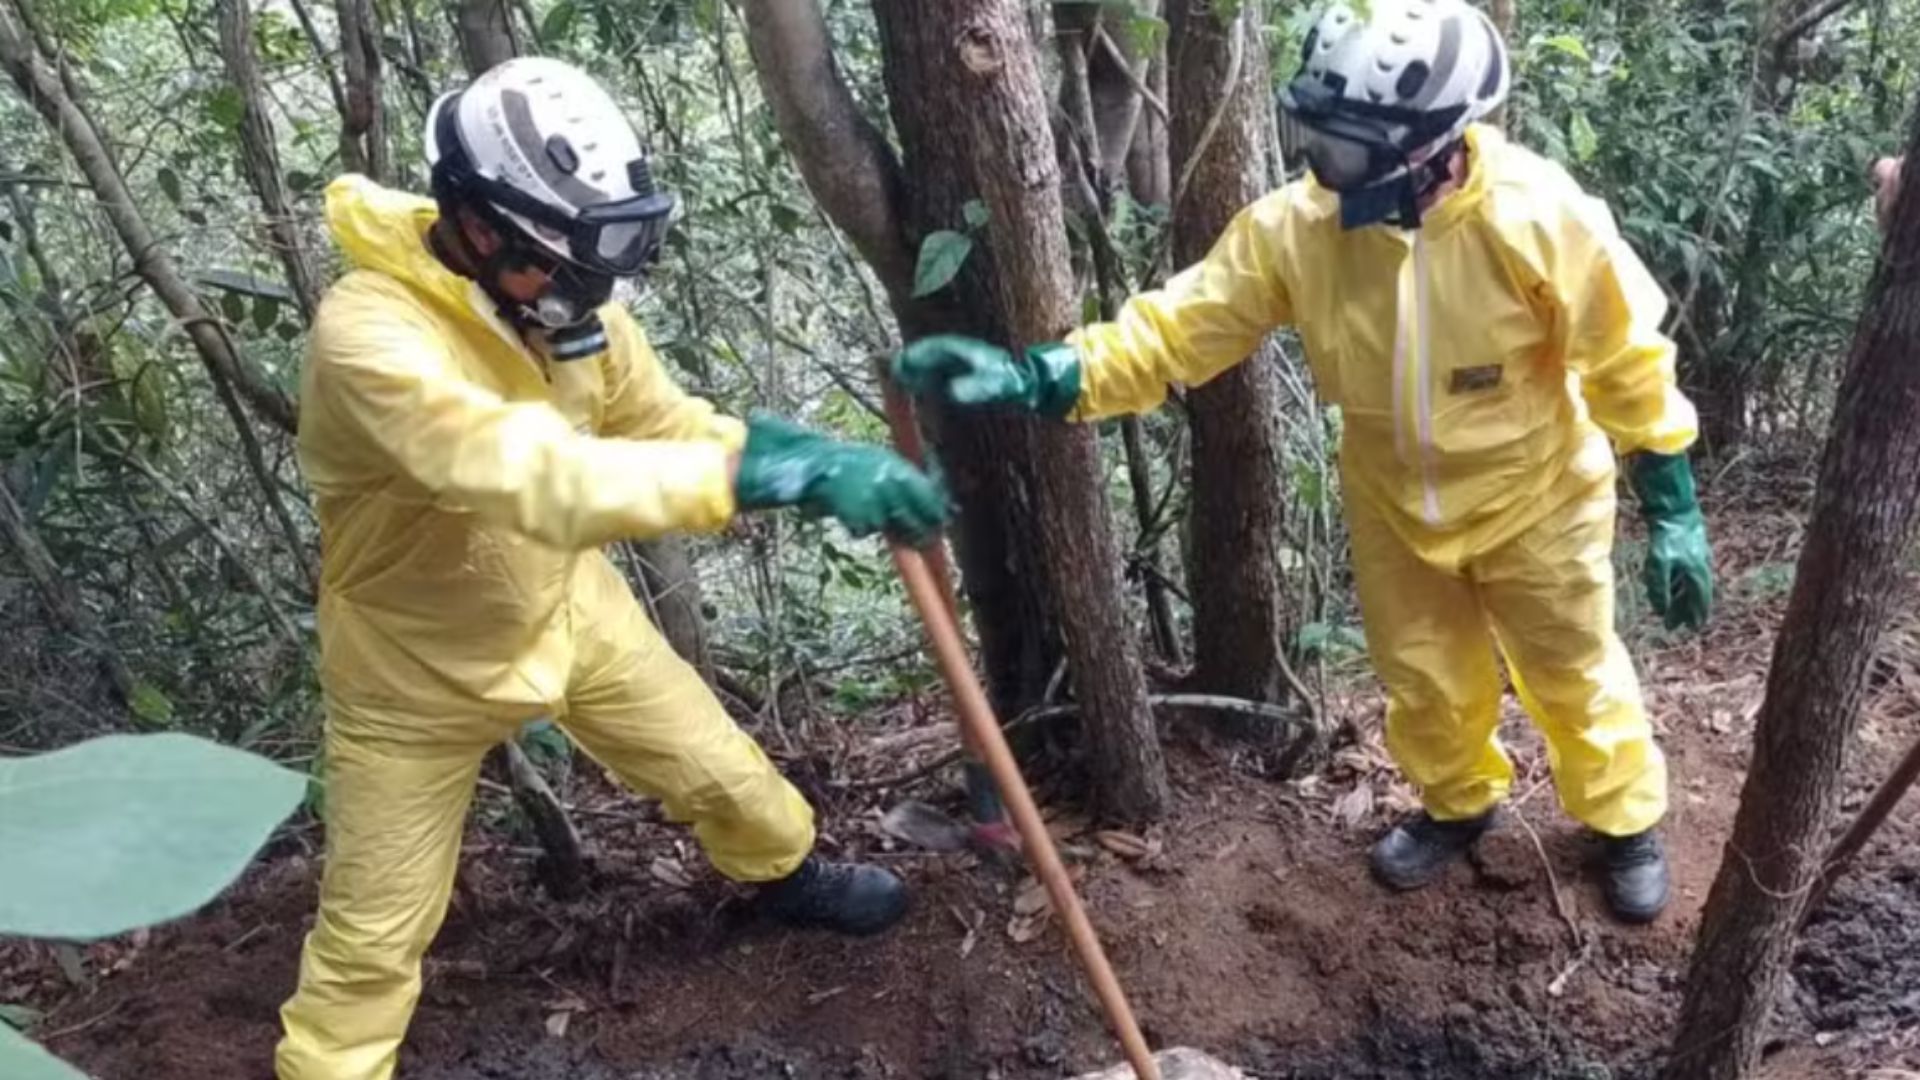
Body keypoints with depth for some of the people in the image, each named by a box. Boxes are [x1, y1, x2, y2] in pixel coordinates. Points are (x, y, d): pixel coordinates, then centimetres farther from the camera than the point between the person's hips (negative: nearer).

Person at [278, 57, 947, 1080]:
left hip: (567, 608, 6)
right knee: (375, 929, 7)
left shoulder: (560, 304, -14)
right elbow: (541, 476, -50)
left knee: (718, 769, 20)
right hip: (416, 666, -6)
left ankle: (788, 874, 50)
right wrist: (785, 476, -58)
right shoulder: (369, 335, -37)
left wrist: (819, 460, -20)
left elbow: (670, 425, -3)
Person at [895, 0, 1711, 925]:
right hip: (1395, 509, 3)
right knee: (1425, 681, 21)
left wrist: (1672, 509, -13)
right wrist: (1038, 377, -35)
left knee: (1573, 675, 17)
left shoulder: (1538, 218, -30)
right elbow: (1178, 328, -21)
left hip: (1535, 502, -3)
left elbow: (1629, 362, -18)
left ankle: (1625, 822, 46)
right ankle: (1458, 804, 52)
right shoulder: (1295, 227, -23)